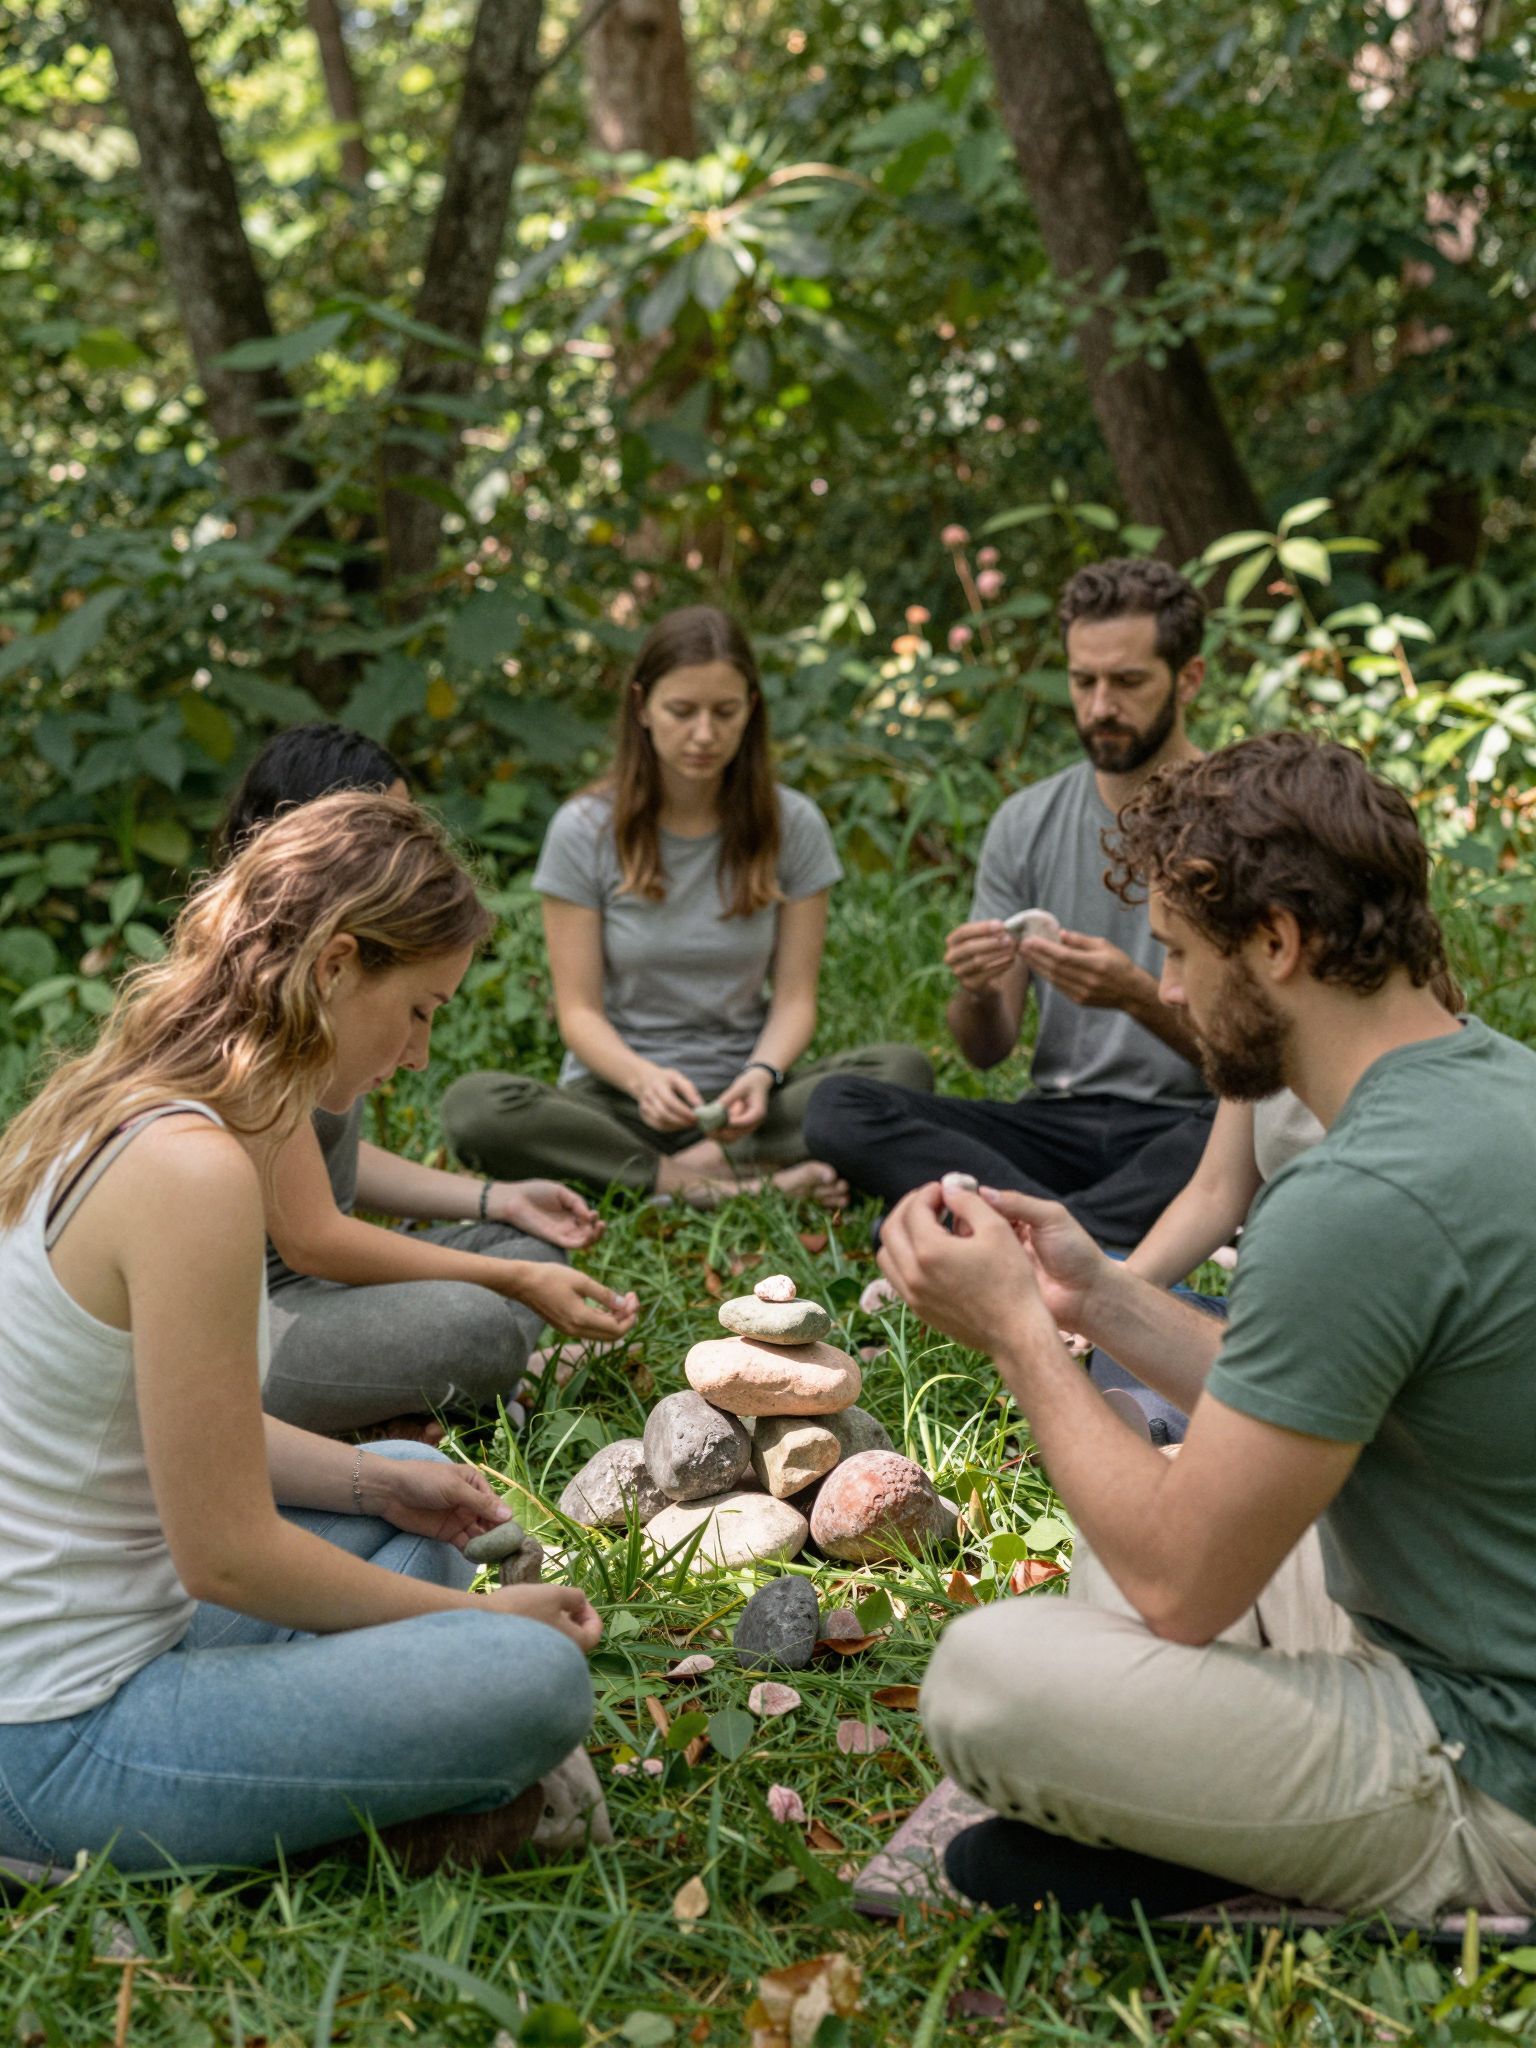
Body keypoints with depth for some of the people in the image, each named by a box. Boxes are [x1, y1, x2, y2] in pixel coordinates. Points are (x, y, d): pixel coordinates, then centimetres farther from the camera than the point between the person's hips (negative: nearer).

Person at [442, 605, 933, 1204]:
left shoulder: (792, 825, 1)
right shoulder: (584, 830, -4)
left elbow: (794, 997, 0)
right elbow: (579, 1010, -6)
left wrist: (762, 1074, -23)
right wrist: (642, 1078, -27)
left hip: (739, 1096, 1)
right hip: (620, 1094, 0)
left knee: (903, 1070, -25)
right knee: (473, 1106, -32)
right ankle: (745, 1184, -30)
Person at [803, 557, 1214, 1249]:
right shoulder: (1025, 824, 9)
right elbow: (986, 1051, 8)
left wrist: (1139, 996, -27)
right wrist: (979, 993, -16)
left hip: (1184, 1127, -4)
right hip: (1057, 1122, 4)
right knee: (838, 1107, -20)